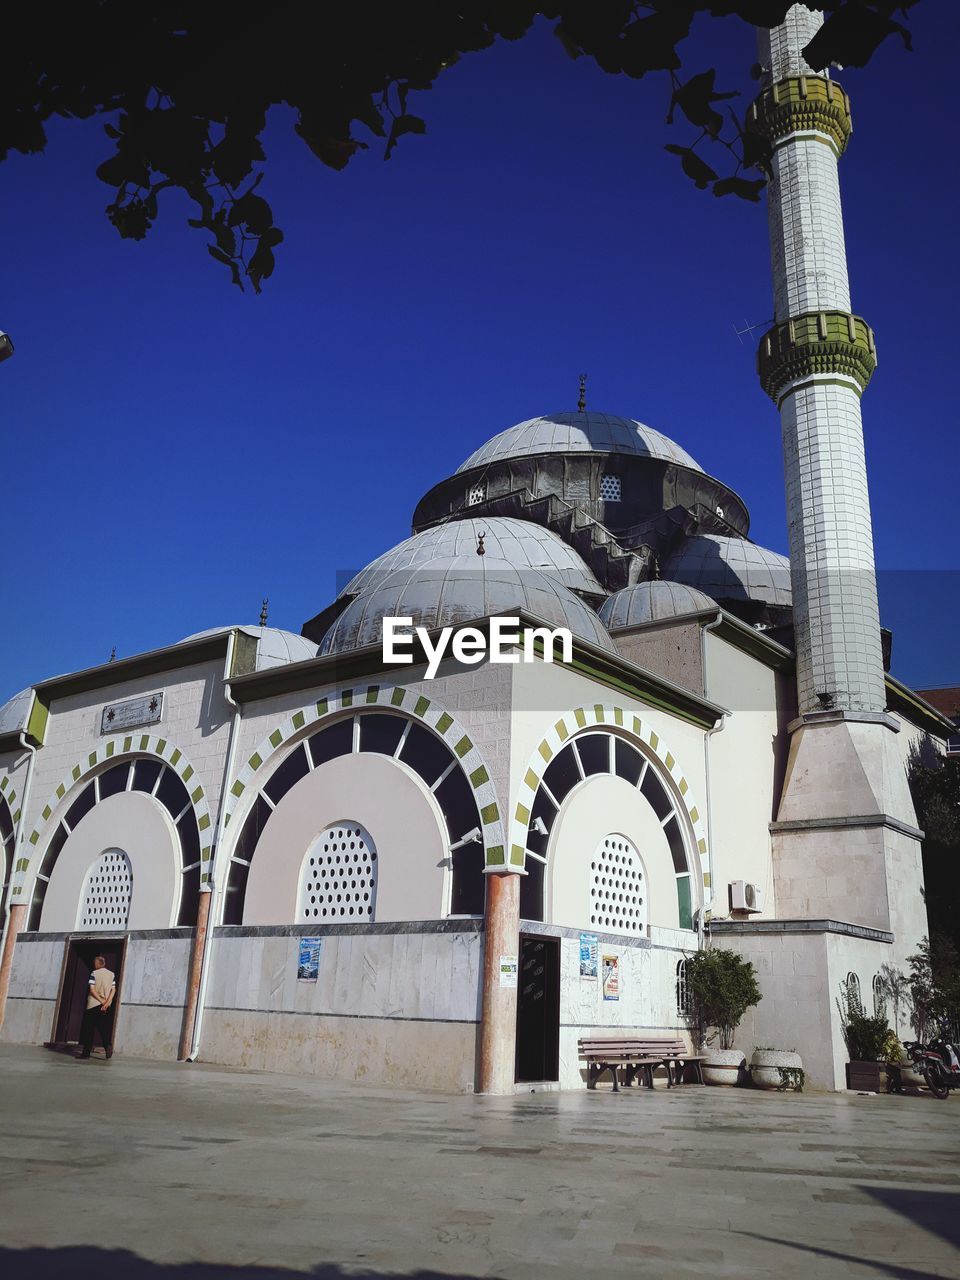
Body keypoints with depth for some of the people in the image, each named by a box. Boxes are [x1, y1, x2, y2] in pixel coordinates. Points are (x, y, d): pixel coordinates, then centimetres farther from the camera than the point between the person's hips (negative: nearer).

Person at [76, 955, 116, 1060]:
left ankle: (86, 1052, 8)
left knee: (88, 1028, 6)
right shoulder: (112, 974, 8)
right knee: (105, 1028, 7)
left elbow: (92, 990, -12)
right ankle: (108, 1045, -16)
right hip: (107, 1007, 4)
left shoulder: (94, 973, -5)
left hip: (93, 1004, -4)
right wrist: (107, 1002, -7)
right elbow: (113, 990, 0)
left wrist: (102, 1001, -10)